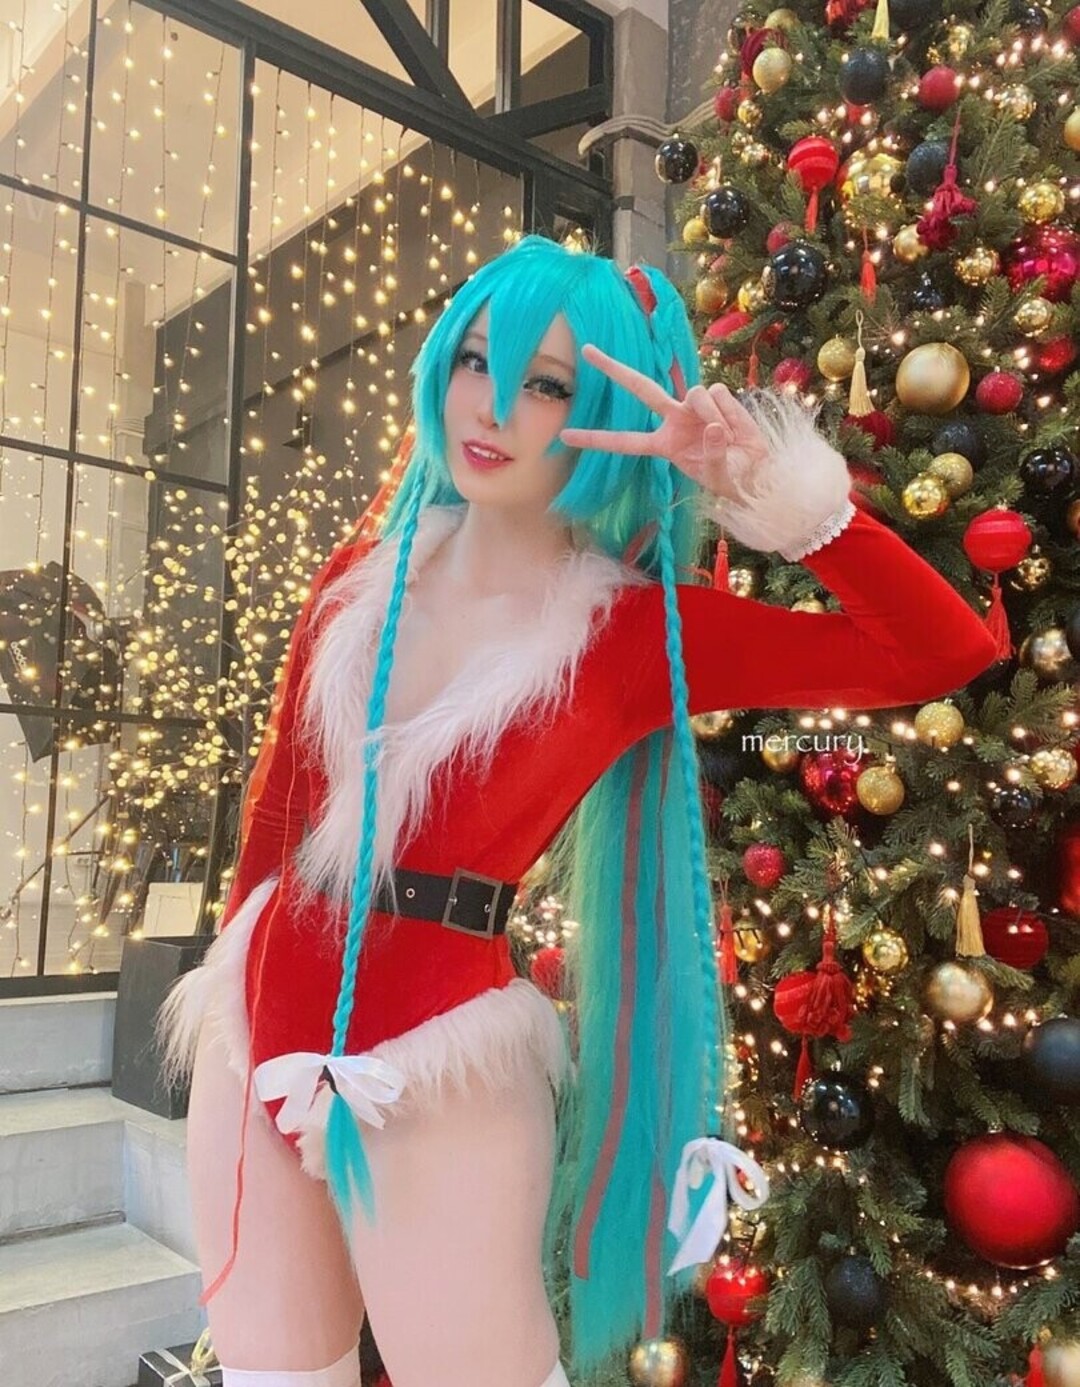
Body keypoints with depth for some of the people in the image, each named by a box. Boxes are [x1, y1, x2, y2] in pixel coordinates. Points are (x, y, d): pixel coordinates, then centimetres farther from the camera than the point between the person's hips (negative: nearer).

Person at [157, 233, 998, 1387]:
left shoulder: (642, 631, -10)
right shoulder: (360, 579, 3)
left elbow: (946, 651, -16)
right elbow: (281, 802, 11)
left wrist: (773, 493, -25)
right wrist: (233, 969, 16)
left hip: (437, 1062, -4)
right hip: (256, 1026, 5)